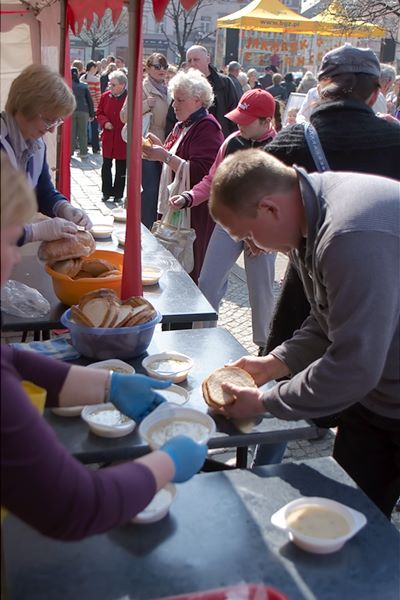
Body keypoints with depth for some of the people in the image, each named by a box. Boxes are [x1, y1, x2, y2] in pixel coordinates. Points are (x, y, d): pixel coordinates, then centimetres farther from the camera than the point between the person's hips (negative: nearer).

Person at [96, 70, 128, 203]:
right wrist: (104, 122, -8)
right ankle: (106, 192, 19)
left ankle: (118, 194, 19)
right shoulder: (105, 96, 2)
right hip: (108, 138, 3)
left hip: (122, 139, -3)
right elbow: (99, 113, 11)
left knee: (121, 168, 7)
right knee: (106, 166, 8)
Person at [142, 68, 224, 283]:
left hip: (194, 212, -9)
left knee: (190, 272, -4)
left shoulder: (207, 127, -12)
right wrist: (160, 148, 7)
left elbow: (202, 173, -22)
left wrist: (166, 156, -21)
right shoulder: (182, 125, 17)